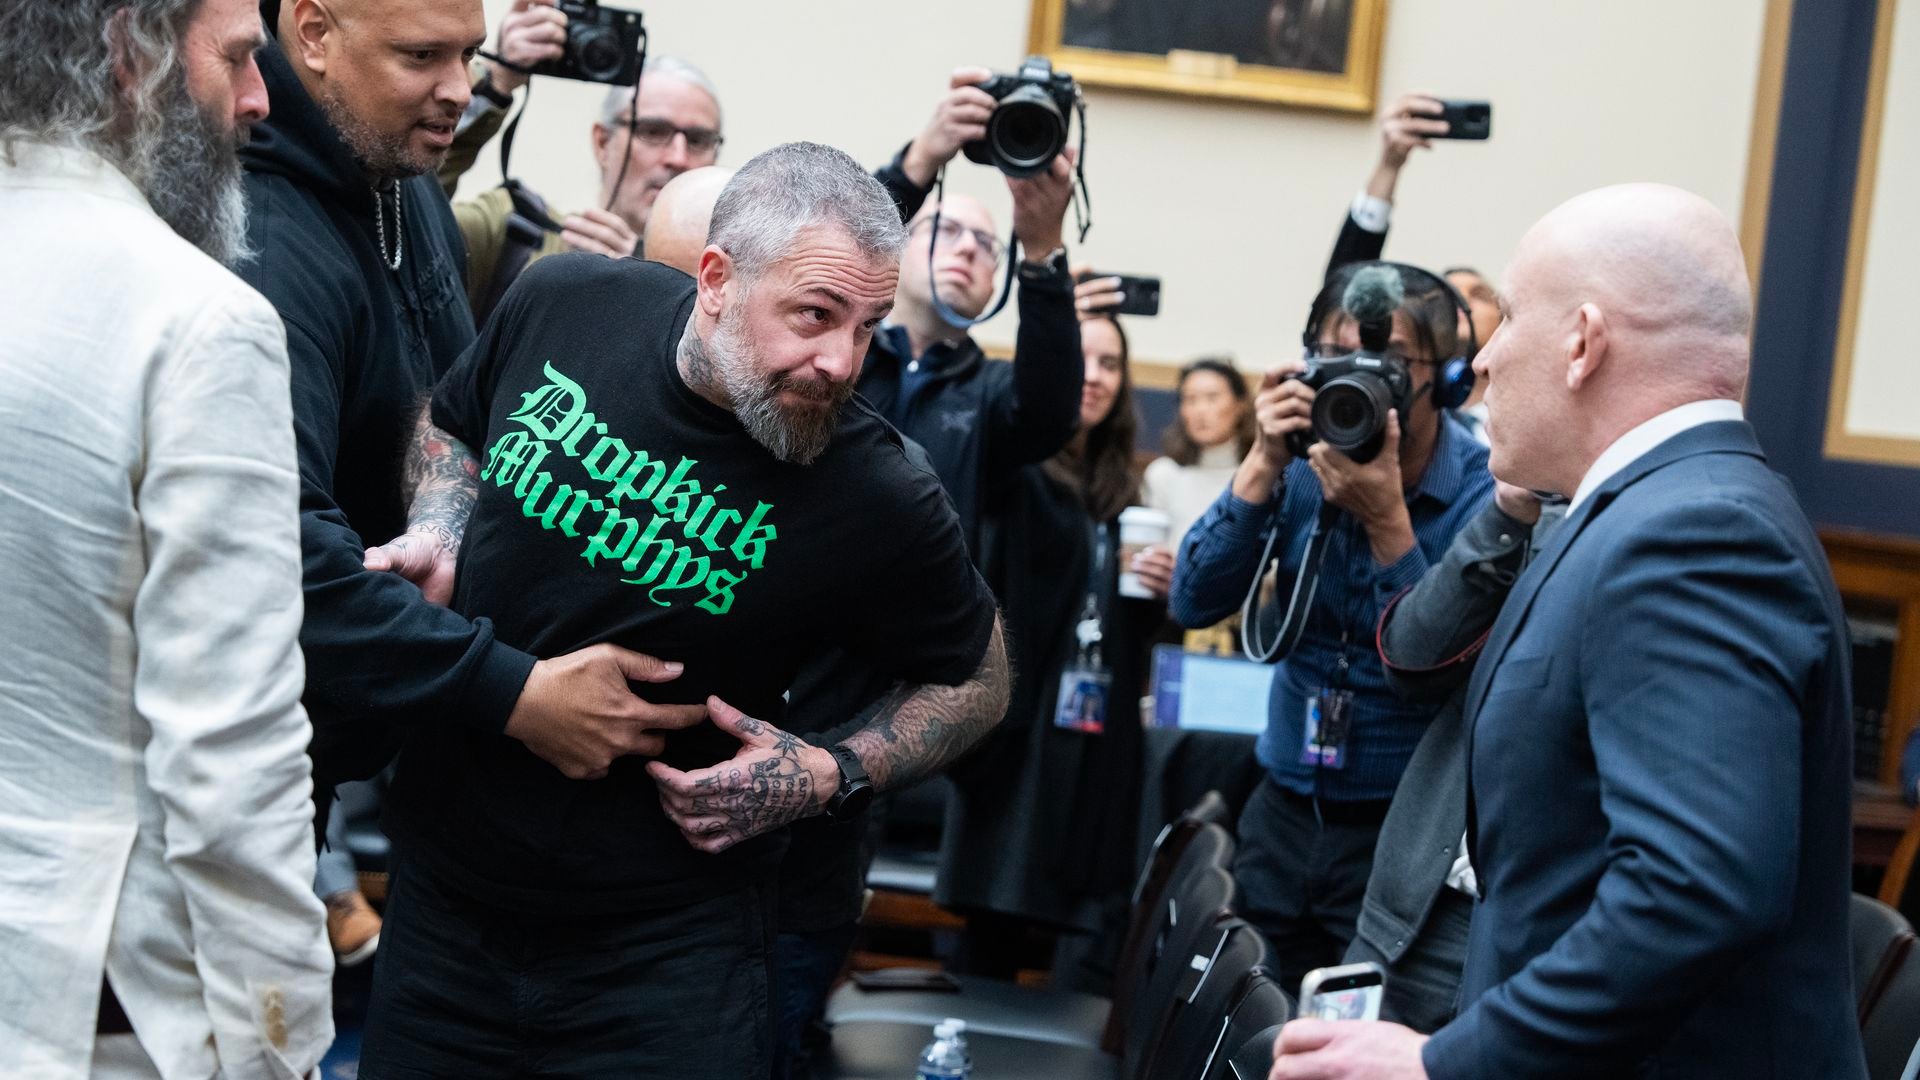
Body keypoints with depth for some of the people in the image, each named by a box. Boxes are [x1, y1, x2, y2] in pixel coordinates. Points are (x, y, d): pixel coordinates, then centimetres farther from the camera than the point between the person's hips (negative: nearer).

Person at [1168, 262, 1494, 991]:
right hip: (1284, 812, 4)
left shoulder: (1485, 495, -14)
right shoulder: (1303, 464, -2)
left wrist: (1386, 519, -28)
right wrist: (1264, 465, -18)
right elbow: (1194, 604, -8)